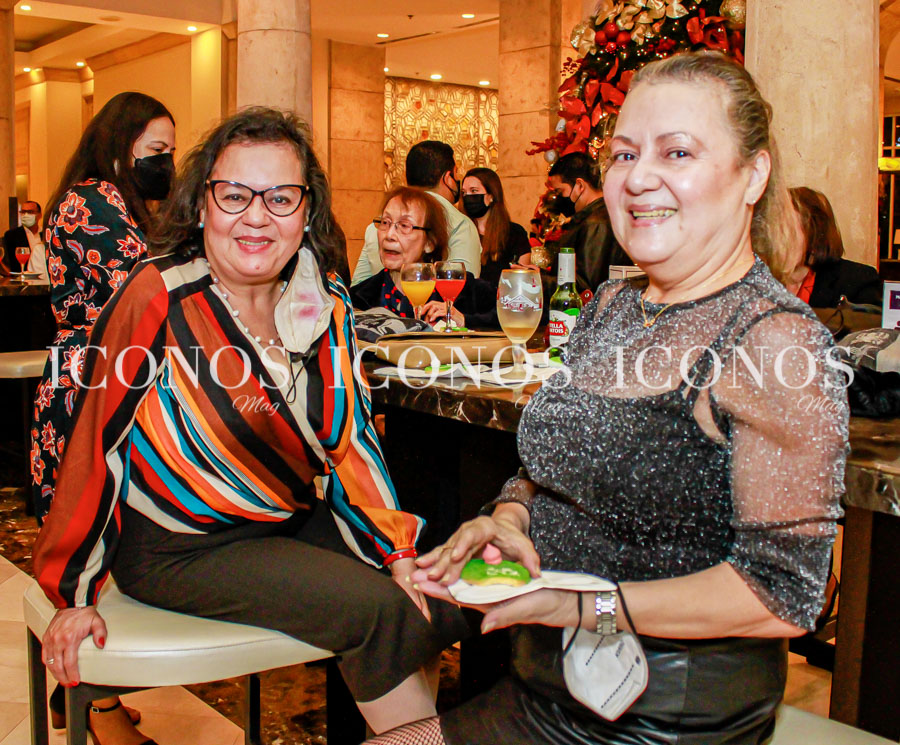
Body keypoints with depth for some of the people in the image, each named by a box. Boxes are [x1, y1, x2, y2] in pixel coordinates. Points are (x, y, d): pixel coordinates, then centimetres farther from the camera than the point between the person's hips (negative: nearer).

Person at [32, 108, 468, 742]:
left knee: (440, 604, -5)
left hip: (294, 523, 6)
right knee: (378, 611, -20)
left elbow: (350, 439, 4)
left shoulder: (325, 304, -1)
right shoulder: (159, 298, -18)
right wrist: (75, 594, -10)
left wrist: (398, 551, -4)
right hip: (179, 547, -6)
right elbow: (98, 445, -14)